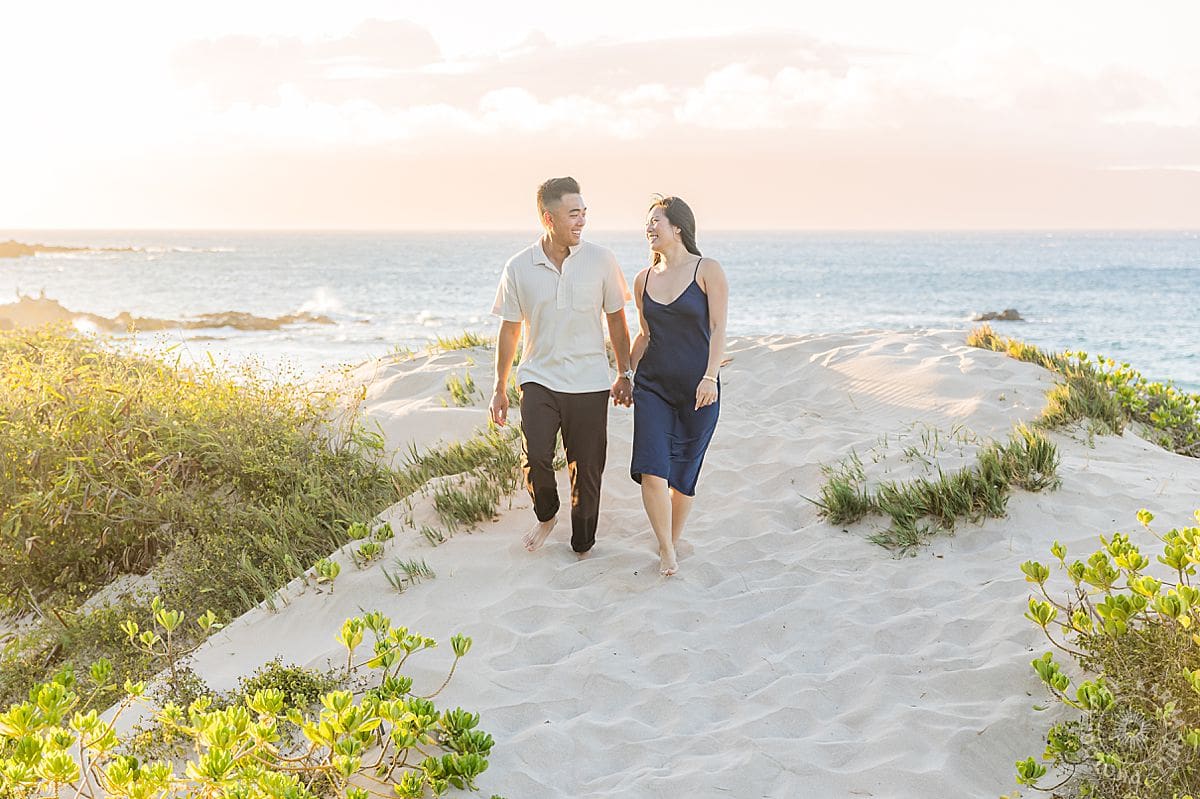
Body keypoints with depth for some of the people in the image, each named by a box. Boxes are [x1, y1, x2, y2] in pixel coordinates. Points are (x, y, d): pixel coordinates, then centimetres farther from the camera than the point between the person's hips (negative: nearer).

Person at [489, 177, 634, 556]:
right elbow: (509, 330, 8)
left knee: (587, 469, 4)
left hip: (589, 382, 1)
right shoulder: (519, 268, -2)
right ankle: (546, 515, 12)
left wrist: (625, 374, 9)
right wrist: (500, 388, 12)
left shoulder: (601, 260, -3)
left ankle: (582, 547, 23)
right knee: (536, 456, -18)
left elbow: (616, 321, 7)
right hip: (539, 378, 0)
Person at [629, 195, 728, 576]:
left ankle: (672, 543, 26)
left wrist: (710, 377, -17)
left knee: (684, 474, 6)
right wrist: (626, 375, 19)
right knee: (652, 470, -12)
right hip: (653, 386, 3)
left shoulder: (708, 271, -4)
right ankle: (666, 551, 3)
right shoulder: (644, 279, 9)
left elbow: (718, 329, -8)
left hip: (697, 389, -3)